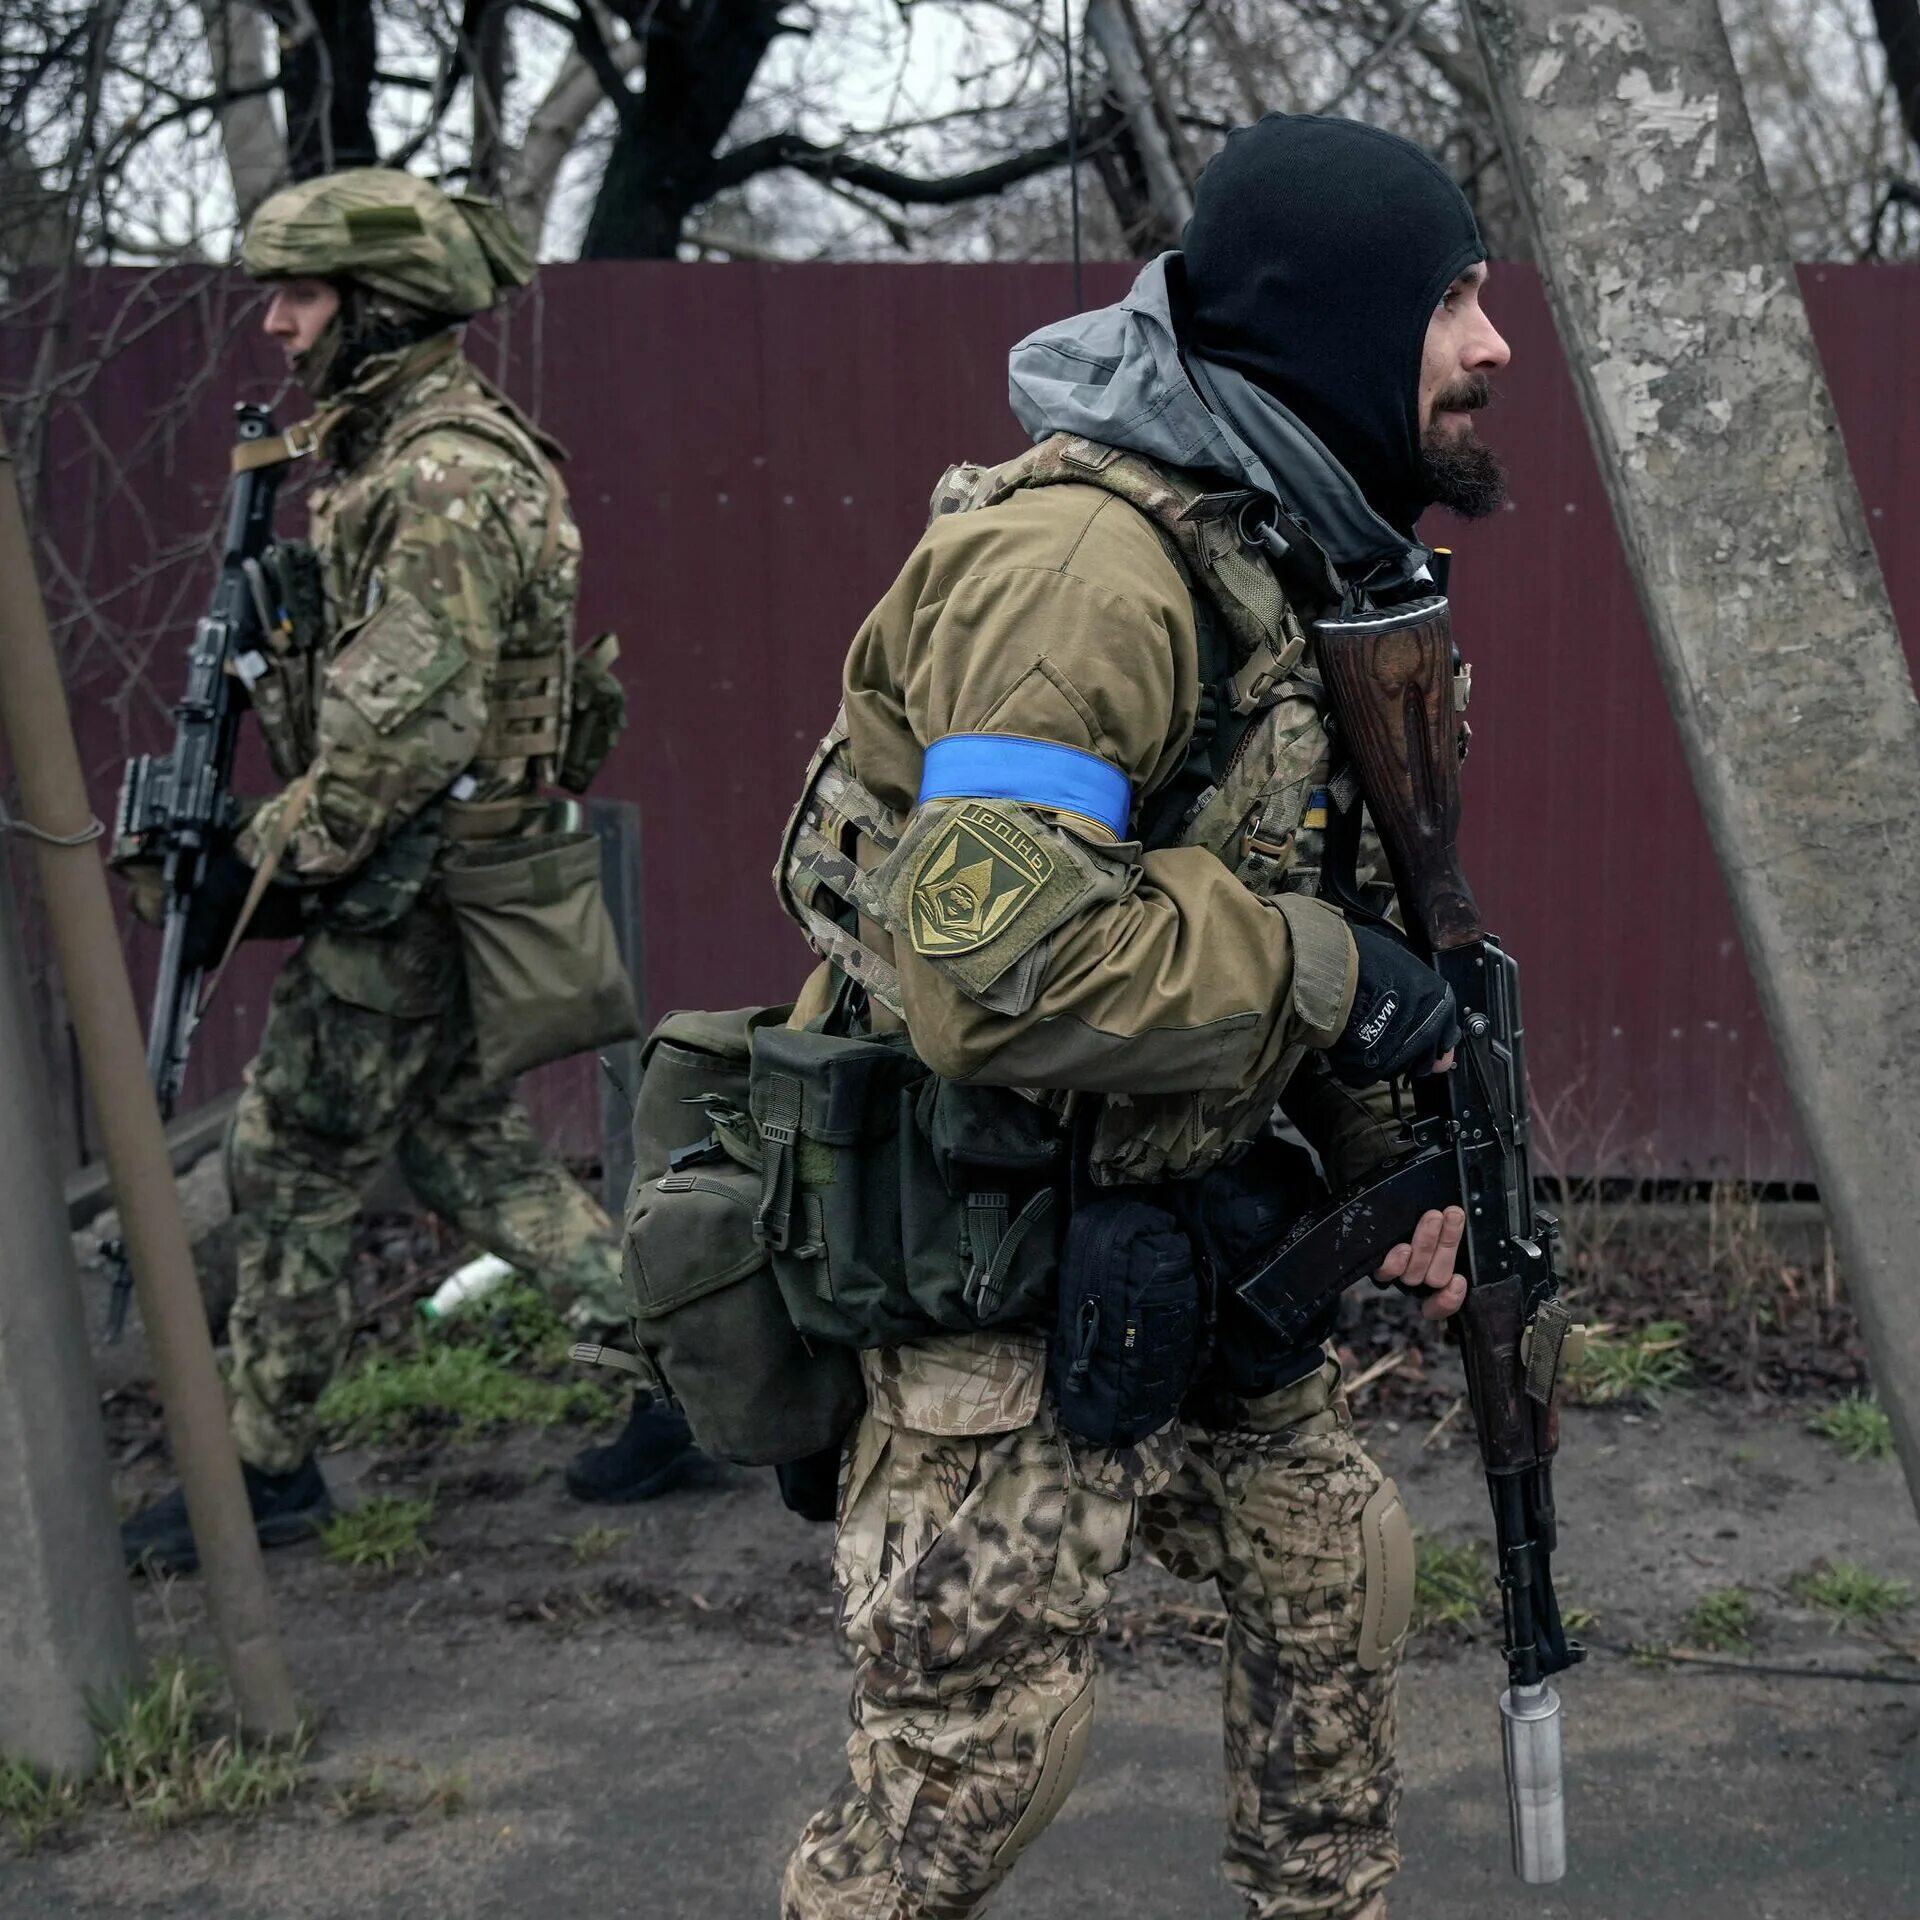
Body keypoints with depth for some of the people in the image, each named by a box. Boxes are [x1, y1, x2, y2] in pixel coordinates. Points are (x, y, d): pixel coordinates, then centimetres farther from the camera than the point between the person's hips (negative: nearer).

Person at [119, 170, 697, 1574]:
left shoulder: (444, 476, -19)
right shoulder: (398, 453, 13)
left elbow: (410, 724, -25)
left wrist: (267, 862, -18)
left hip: (404, 887, -10)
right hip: (429, 880, 10)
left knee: (292, 1165, 2)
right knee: (466, 1143, 16)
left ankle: (266, 1468, 16)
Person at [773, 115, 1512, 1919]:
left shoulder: (1278, 554, 8)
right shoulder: (1088, 556, -25)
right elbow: (993, 969, -35)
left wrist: (1387, 1153, 9)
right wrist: (1327, 969, -22)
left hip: (1179, 1219, 10)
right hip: (1000, 1269, -10)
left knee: (1333, 1561, 21)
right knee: (980, 1733, -2)